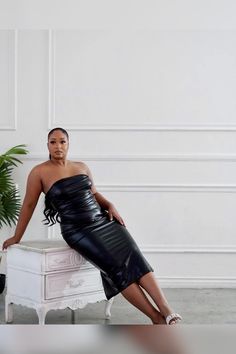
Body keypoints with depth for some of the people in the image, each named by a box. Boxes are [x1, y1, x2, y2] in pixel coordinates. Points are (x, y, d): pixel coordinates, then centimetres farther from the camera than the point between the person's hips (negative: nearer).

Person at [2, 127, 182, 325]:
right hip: (78, 230, -4)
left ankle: (167, 311, -22)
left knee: (135, 258, -17)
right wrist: (17, 237, 11)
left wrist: (110, 205, 3)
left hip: (104, 220, 5)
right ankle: (156, 318, -16)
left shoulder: (82, 167, 12)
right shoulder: (40, 172, -2)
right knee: (117, 266, -21)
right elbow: (29, 205, 4)